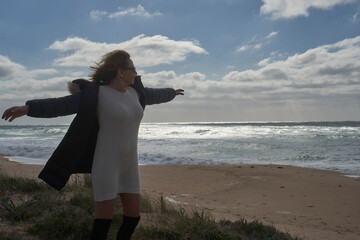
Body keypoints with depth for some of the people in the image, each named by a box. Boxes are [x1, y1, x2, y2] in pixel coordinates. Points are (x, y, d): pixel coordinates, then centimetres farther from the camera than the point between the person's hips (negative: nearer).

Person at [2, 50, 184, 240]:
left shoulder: (133, 91, 10)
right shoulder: (97, 93, -12)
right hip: (106, 164, -7)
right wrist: (27, 108, -38)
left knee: (133, 217, 10)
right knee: (104, 220, -3)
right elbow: (62, 105, -23)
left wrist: (171, 92, 49)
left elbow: (152, 95, 31)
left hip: (128, 165, 7)